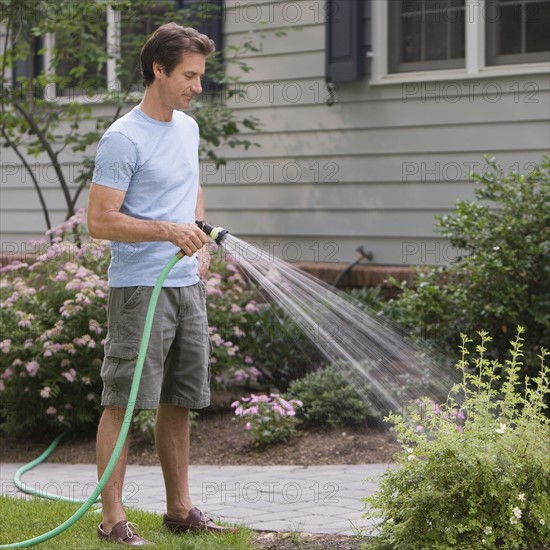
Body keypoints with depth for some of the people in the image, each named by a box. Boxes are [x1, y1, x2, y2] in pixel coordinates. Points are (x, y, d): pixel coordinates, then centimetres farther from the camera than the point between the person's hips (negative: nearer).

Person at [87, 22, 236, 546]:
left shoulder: (188, 128, 13)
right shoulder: (123, 140, -13)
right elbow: (100, 220, -17)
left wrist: (201, 243, 13)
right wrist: (169, 231, -23)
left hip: (187, 286, 8)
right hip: (138, 289, -8)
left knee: (178, 403, 13)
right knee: (122, 402, -6)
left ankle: (180, 508, 23)